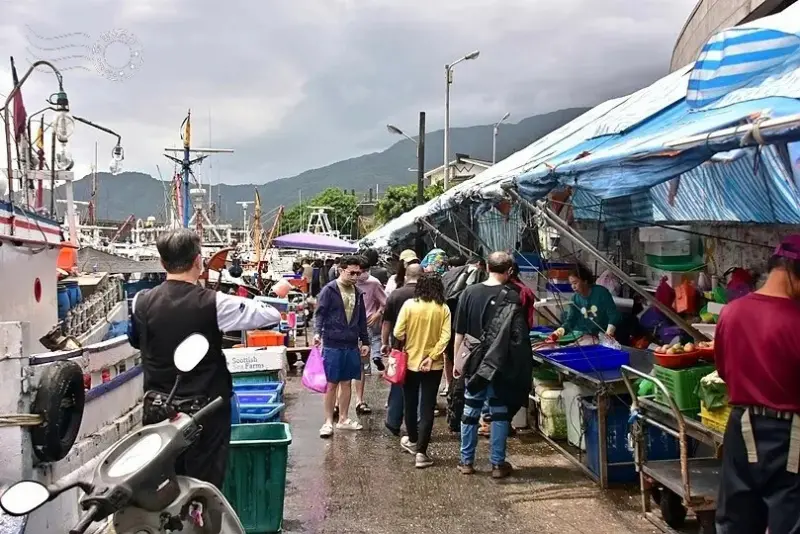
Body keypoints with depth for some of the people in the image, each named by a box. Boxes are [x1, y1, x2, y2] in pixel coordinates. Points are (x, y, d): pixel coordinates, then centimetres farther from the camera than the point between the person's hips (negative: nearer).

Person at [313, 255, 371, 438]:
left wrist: (365, 342, 17)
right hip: (332, 345, -5)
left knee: (346, 382, 12)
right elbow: (320, 313, -11)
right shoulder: (329, 290, -7)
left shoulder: (357, 293, 11)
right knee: (332, 384, 0)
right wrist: (318, 332, -26)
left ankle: (343, 419, 22)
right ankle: (328, 422, 9)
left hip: (352, 346, 5)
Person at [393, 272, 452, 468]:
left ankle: (412, 441, 37)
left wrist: (409, 342, 8)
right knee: (427, 408, 3)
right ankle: (421, 451, -4)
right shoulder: (443, 309, -6)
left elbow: (398, 333, -11)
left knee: (411, 404, 19)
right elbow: (445, 337, -14)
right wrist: (432, 356, -12)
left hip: (410, 361, 0)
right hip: (433, 365, 0)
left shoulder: (409, 305, -10)